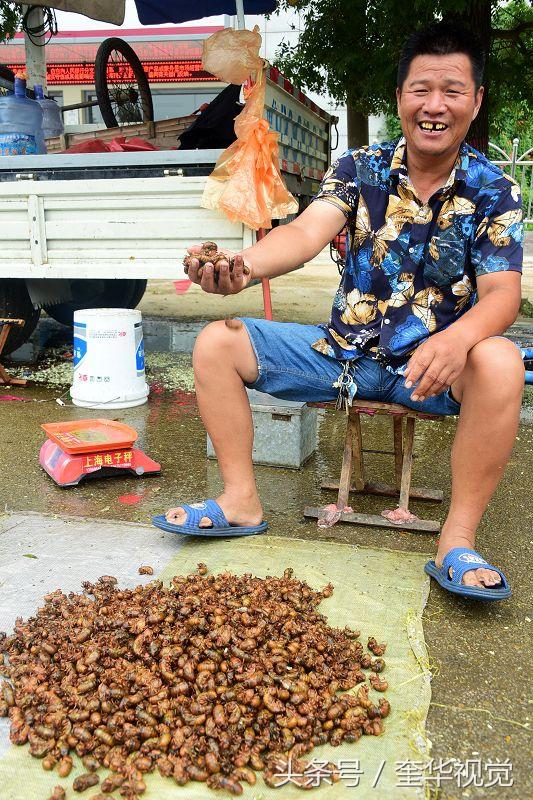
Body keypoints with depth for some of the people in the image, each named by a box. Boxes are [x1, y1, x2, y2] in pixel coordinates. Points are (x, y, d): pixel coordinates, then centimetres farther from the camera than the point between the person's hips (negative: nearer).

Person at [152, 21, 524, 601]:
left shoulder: (493, 192, -5)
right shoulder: (359, 168, -2)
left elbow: (502, 291, -16)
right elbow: (308, 232, -19)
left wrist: (457, 338, -40)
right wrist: (243, 265, -43)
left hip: (431, 361, -2)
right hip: (343, 350, 3)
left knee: (499, 363, -36)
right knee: (216, 344, -8)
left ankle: (457, 543, -22)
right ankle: (242, 502, -2)